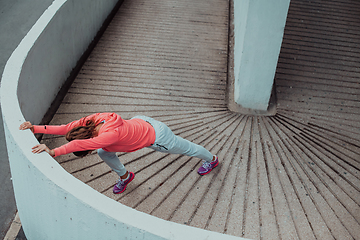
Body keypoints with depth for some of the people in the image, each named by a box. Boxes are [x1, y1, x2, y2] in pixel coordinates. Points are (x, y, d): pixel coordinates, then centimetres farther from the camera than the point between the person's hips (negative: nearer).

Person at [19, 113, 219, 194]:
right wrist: (36, 128, -29)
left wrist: (53, 152, -62)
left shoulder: (111, 135, -43)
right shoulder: (95, 119, -22)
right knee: (104, 153, 4)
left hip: (157, 136, -7)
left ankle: (212, 159, 54)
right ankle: (124, 176, 33)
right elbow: (66, 128, -23)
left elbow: (80, 145, -57)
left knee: (185, 148, 22)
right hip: (140, 121, 7)